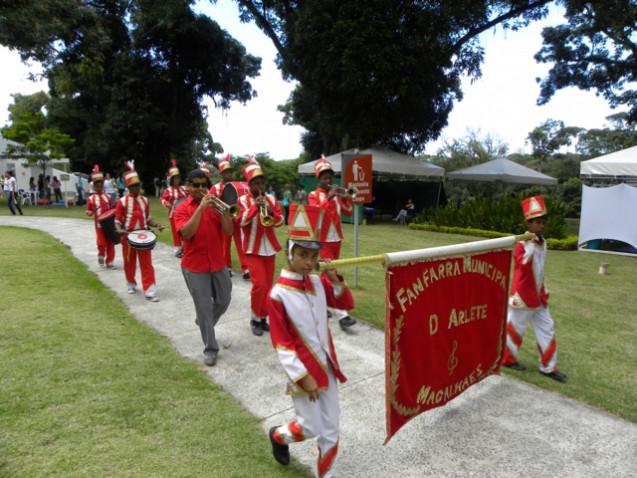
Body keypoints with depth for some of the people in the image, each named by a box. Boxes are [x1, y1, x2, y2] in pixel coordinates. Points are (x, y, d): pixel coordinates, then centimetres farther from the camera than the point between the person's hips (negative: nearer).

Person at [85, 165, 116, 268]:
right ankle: (101, 256, 25)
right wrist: (90, 213, -18)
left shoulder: (108, 197, 6)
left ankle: (109, 262, 18)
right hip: (99, 224, -2)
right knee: (101, 243, -8)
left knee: (110, 244, 6)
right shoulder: (91, 199, -1)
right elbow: (88, 211, 4)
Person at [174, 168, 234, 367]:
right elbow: (186, 233, -23)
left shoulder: (214, 206, 4)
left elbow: (229, 231, -5)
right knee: (204, 307, 0)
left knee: (223, 301, 15)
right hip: (194, 266, -4)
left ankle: (204, 323, 44)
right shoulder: (182, 209, -4)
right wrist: (201, 208, -25)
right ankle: (210, 349, 12)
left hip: (218, 263, 4)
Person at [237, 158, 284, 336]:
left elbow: (280, 221, 1)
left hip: (269, 248, 4)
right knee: (260, 284, -13)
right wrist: (255, 206, -26)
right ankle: (255, 319, 6)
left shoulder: (271, 199, 7)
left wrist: (271, 213, -18)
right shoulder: (243, 200, -4)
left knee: (268, 285, 9)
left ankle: (263, 317, 23)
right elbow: (241, 221, -18)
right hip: (252, 249, -4)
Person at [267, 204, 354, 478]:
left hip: (326, 366, 5)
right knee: (310, 428, 11)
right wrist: (302, 377, -18)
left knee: (331, 430, 13)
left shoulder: (318, 282, -2)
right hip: (303, 371, -5)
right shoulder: (278, 295, -20)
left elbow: (347, 304, 7)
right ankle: (279, 436, 43)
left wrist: (334, 279, -10)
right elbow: (281, 344, -18)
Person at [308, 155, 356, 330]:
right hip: (322, 240, -6)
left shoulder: (336, 194, 11)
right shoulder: (313, 195, -4)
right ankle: (341, 315, -15)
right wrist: (329, 197, -25)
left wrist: (346, 198, -7)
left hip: (336, 239, 6)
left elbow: (348, 212, 8)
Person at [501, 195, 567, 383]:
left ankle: (548, 367, 23)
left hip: (538, 295, 8)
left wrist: (543, 292, 19)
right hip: (522, 295, -8)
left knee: (547, 329, 12)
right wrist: (530, 243, -39)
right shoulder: (523, 244, -17)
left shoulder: (542, 243, 7)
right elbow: (524, 263, -37)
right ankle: (507, 358, 26)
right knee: (514, 328, 6)